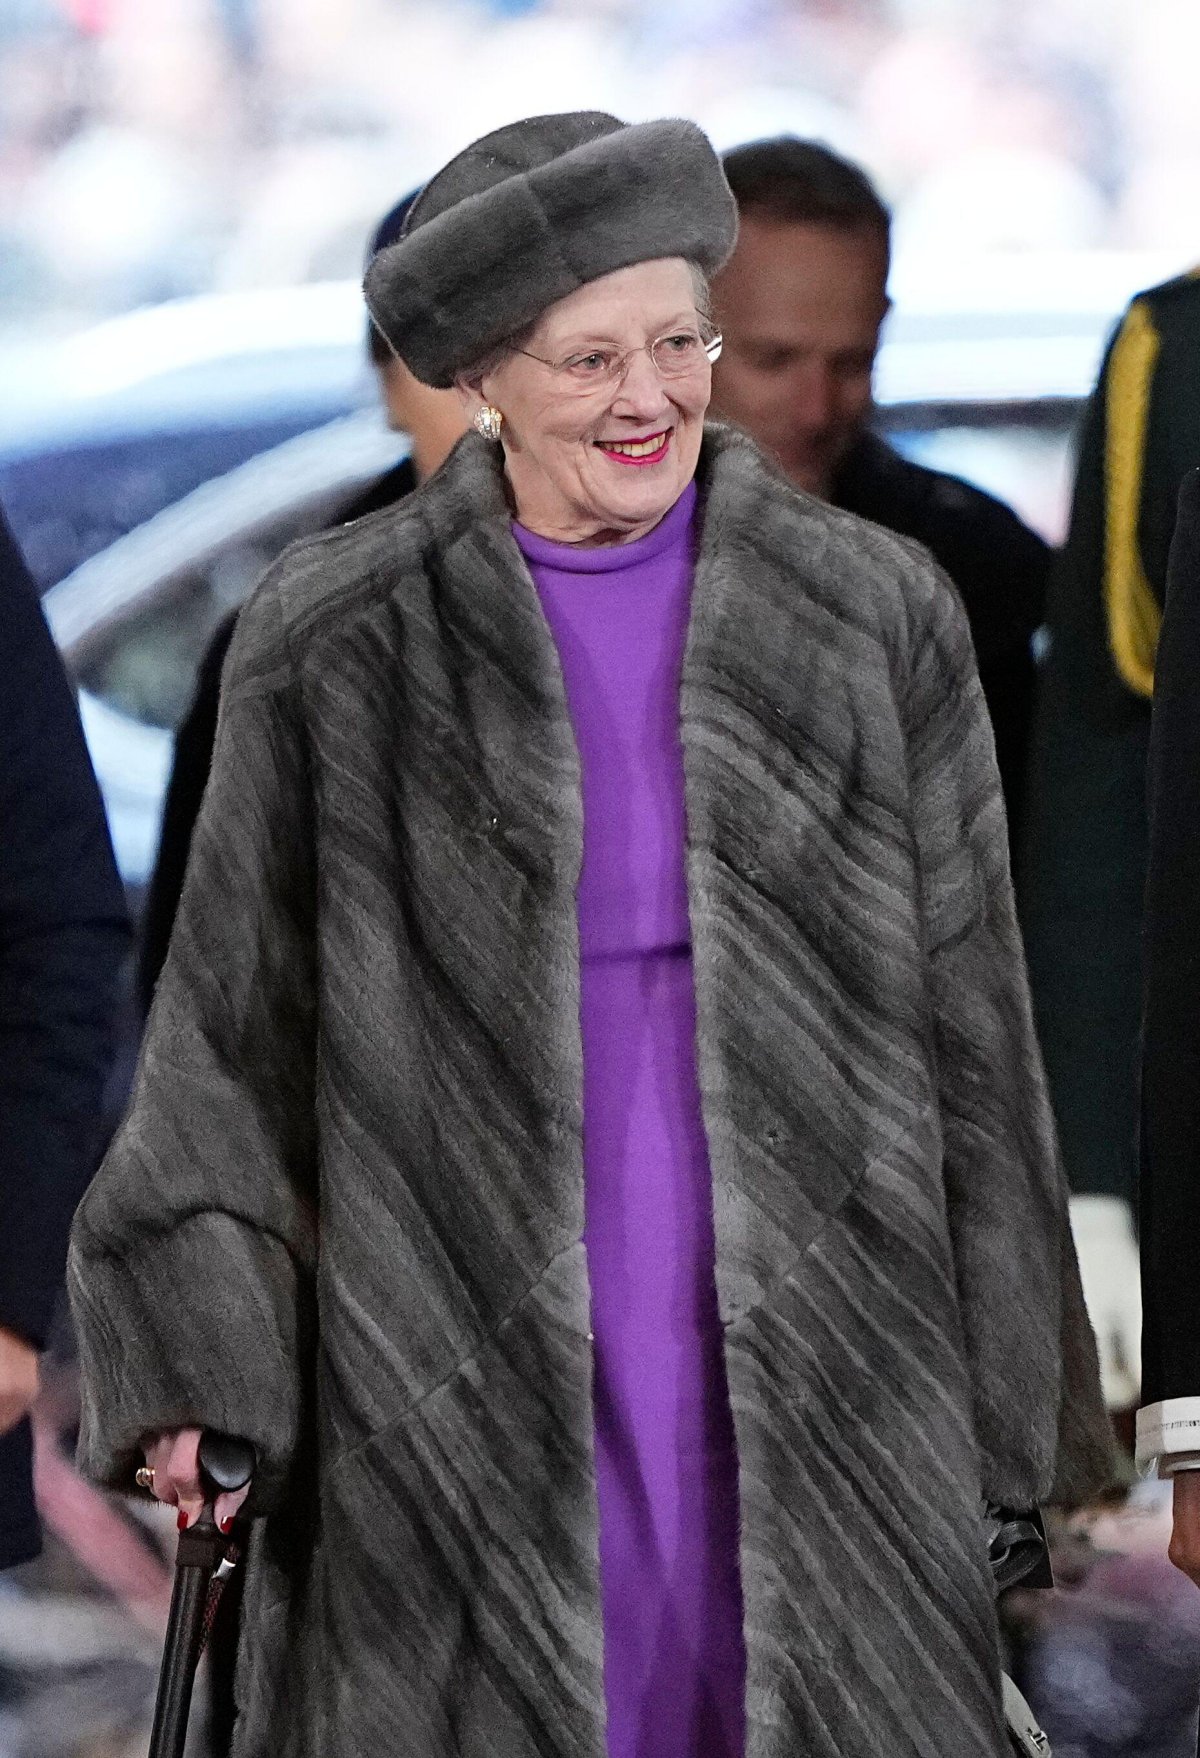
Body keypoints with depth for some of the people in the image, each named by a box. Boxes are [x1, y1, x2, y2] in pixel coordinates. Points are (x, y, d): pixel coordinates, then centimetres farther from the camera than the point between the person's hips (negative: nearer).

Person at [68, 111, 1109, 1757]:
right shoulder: (334, 647, -1)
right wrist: (198, 1373, -5)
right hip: (464, 1393, -1)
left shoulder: (877, 619, 2)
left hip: (802, 1355, 1)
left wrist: (1011, 1430, 7)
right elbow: (229, 1028, 4)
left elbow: (970, 1028, 7)